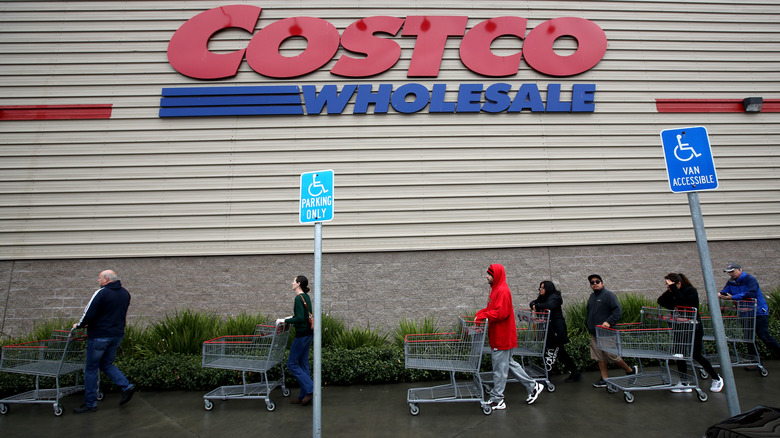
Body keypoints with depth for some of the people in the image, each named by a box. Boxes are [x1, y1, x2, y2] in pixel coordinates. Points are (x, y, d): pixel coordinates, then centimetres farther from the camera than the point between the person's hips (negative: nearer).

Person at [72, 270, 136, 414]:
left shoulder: (101, 293, -15)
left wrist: (78, 325, 2)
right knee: (106, 364, 21)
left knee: (91, 369, 7)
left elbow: (89, 315, -16)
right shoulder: (125, 293, 8)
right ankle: (126, 386, 5)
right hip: (117, 335, 7)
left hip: (99, 336, -7)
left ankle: (90, 403, 15)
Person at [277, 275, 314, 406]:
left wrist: (284, 321, -18)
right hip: (308, 333, 9)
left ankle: (310, 389, -2)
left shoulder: (299, 298, -18)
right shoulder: (306, 297, 11)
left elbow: (300, 319, -25)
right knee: (303, 363, 13)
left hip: (302, 334, -9)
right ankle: (304, 396, 19)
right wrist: (291, 317, 23)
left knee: (292, 363, 1)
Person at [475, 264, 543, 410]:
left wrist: (483, 316, -21)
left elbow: (501, 313, -25)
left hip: (502, 337, -10)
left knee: (499, 368, 0)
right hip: (498, 336, 10)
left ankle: (497, 400, 11)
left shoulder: (503, 291, -18)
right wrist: (480, 314, 2)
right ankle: (533, 386, 30)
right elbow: (491, 309, 18)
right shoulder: (496, 289, 14)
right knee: (509, 363, 19)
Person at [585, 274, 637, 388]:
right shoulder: (592, 296, 14)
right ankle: (605, 379, 17)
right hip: (594, 333, 7)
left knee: (611, 355, 0)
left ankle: (631, 370, 24)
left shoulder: (608, 295, -9)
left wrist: (609, 322, -24)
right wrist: (587, 323, 15)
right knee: (599, 357, 8)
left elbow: (618, 310, -16)